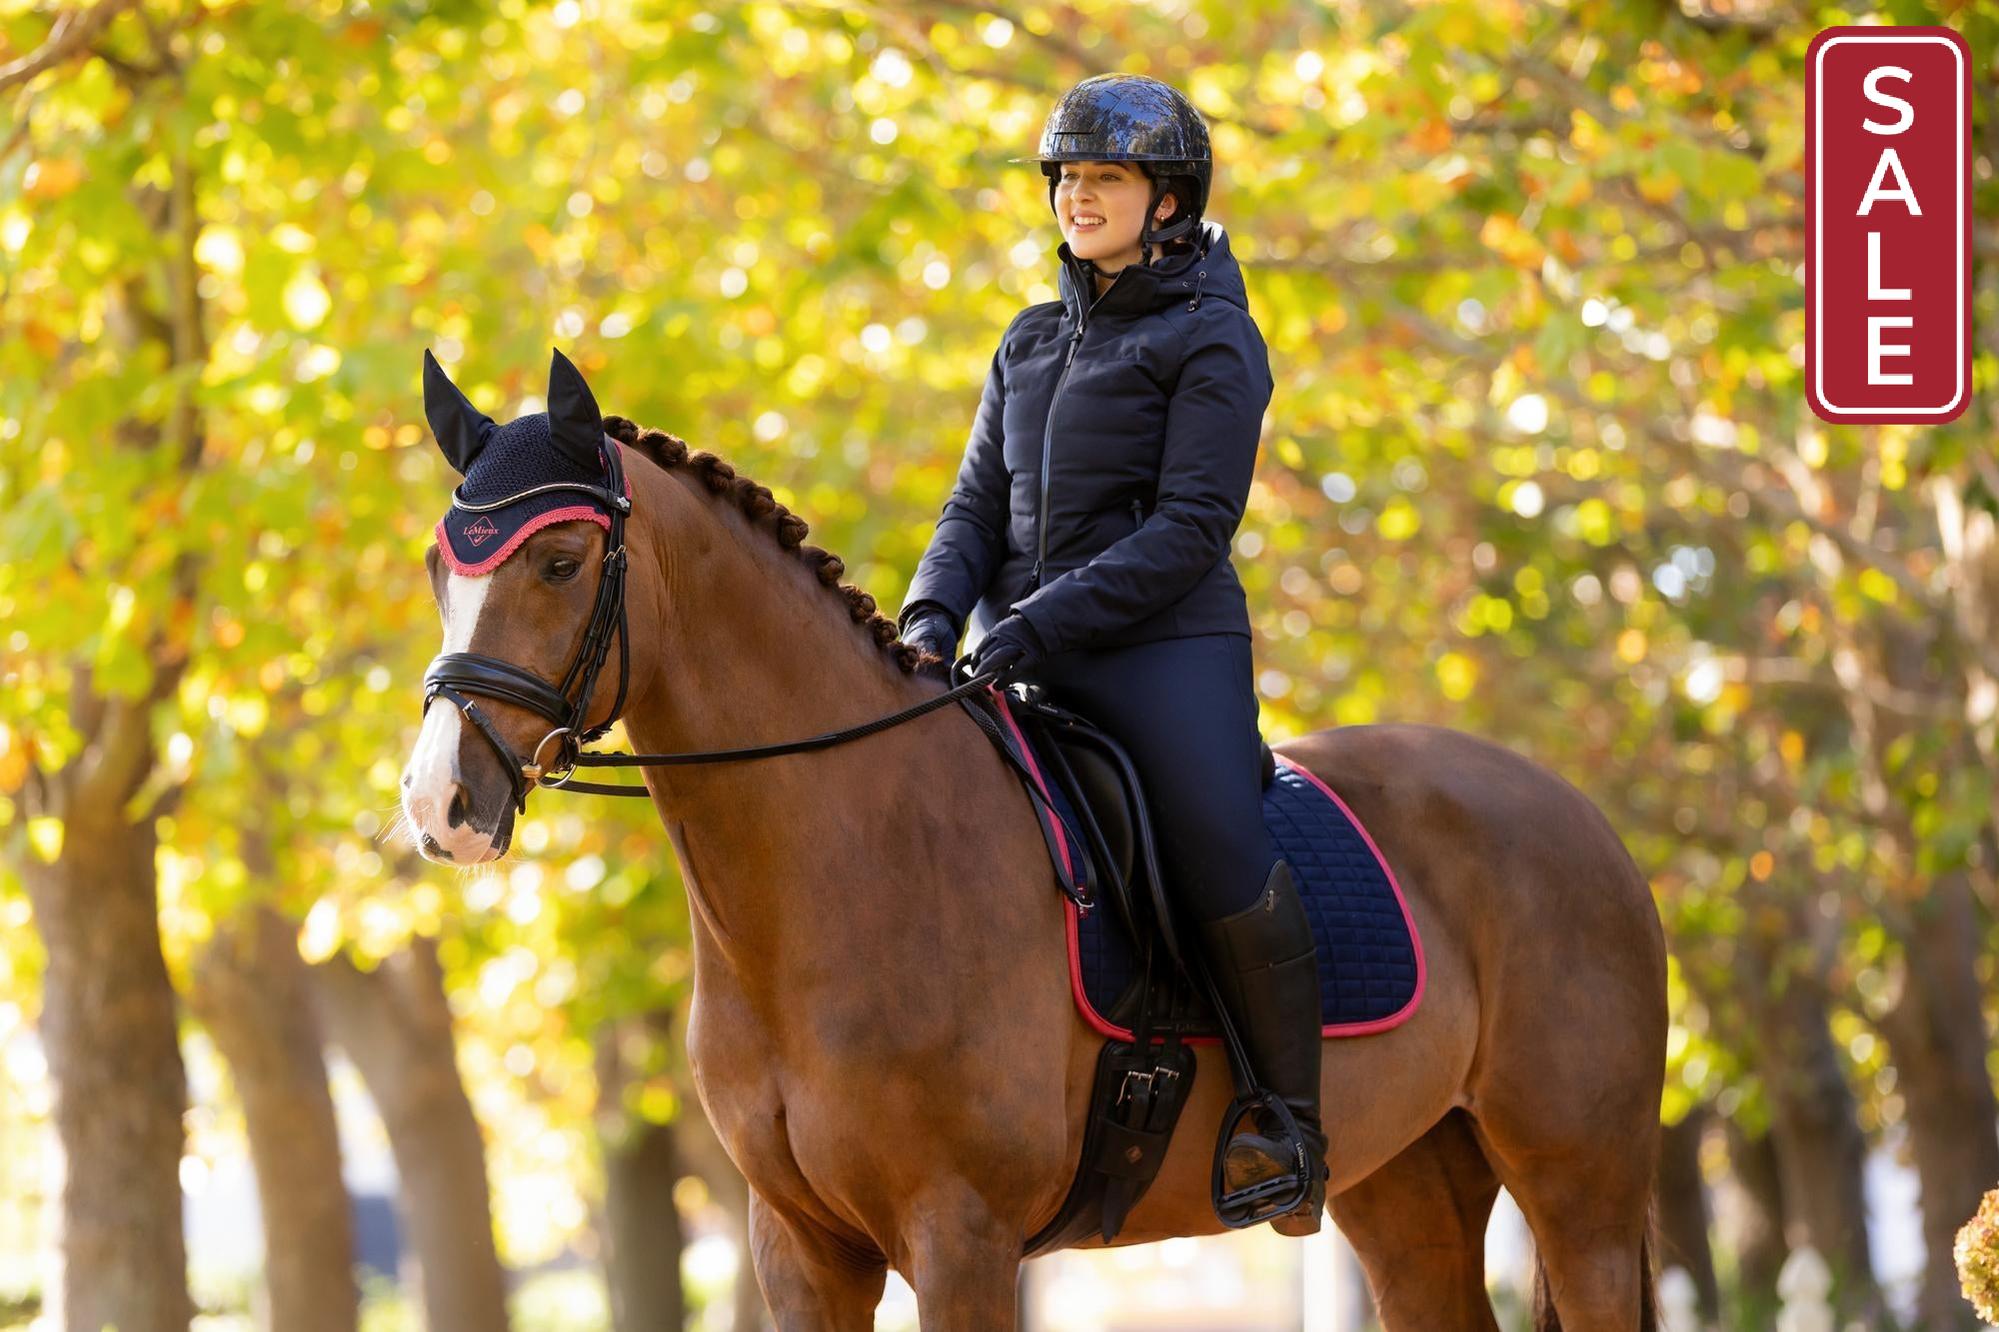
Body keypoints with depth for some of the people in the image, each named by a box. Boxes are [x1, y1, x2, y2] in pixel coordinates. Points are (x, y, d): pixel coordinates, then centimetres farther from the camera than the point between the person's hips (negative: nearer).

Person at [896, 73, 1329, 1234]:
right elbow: (980, 504, 15)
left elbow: (1191, 529, -13)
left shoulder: (1212, 341, -4)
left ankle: (1294, 1117, -9)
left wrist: (1035, 627, -20)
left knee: (1225, 871, -25)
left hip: (1167, 648, -7)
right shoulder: (1033, 345, 18)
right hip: (1032, 659, 7)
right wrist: (934, 616, -6)